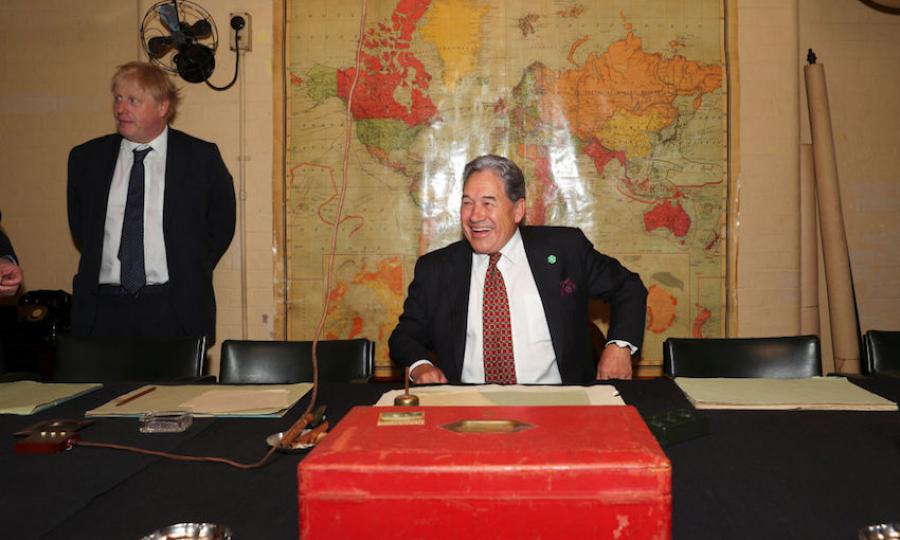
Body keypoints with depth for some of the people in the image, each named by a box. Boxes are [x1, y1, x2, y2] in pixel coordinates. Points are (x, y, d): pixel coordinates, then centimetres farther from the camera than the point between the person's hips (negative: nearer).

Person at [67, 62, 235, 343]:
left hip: (174, 312, -2)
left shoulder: (202, 157, 0)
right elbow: (79, 227, 20)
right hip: (103, 311, 3)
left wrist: (189, 275, 4)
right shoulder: (85, 158, 8)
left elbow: (221, 225, 8)